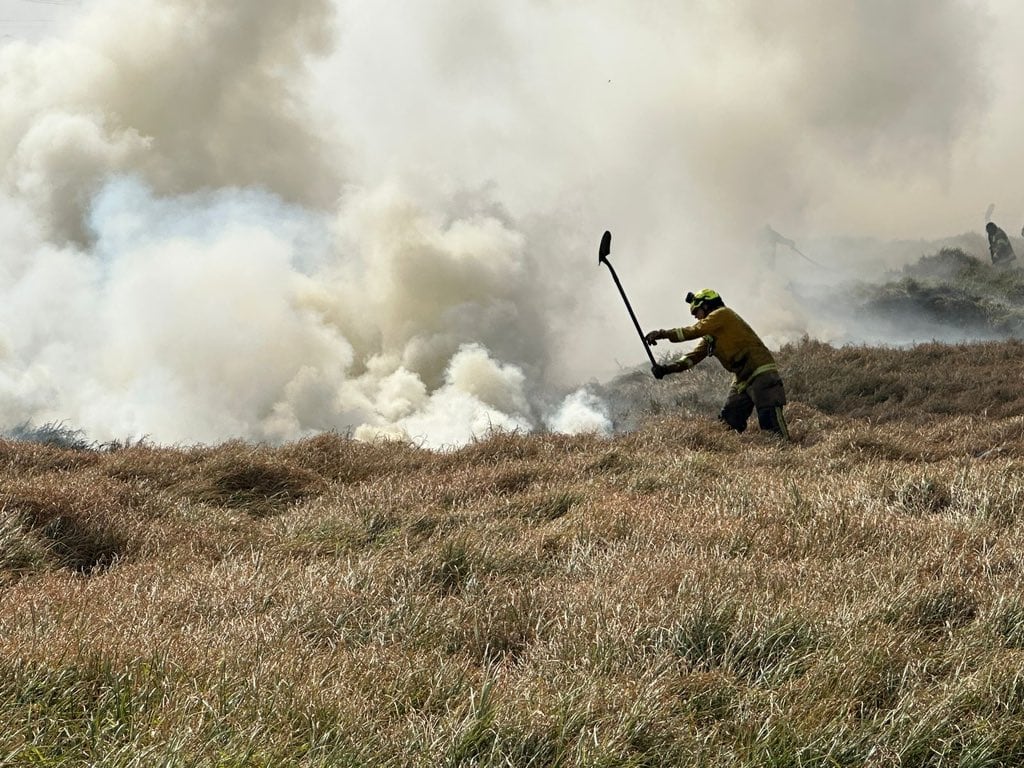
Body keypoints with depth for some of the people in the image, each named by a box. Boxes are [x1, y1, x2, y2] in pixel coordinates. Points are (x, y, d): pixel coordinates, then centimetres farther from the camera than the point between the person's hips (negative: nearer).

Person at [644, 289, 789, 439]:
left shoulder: (723, 314, -7)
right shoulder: (710, 335, 21)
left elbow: (695, 331, -14)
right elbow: (695, 355, 14)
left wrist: (662, 334, -11)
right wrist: (667, 368, 1)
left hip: (761, 372, -10)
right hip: (742, 379, 10)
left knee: (770, 422, -19)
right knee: (728, 421, 7)